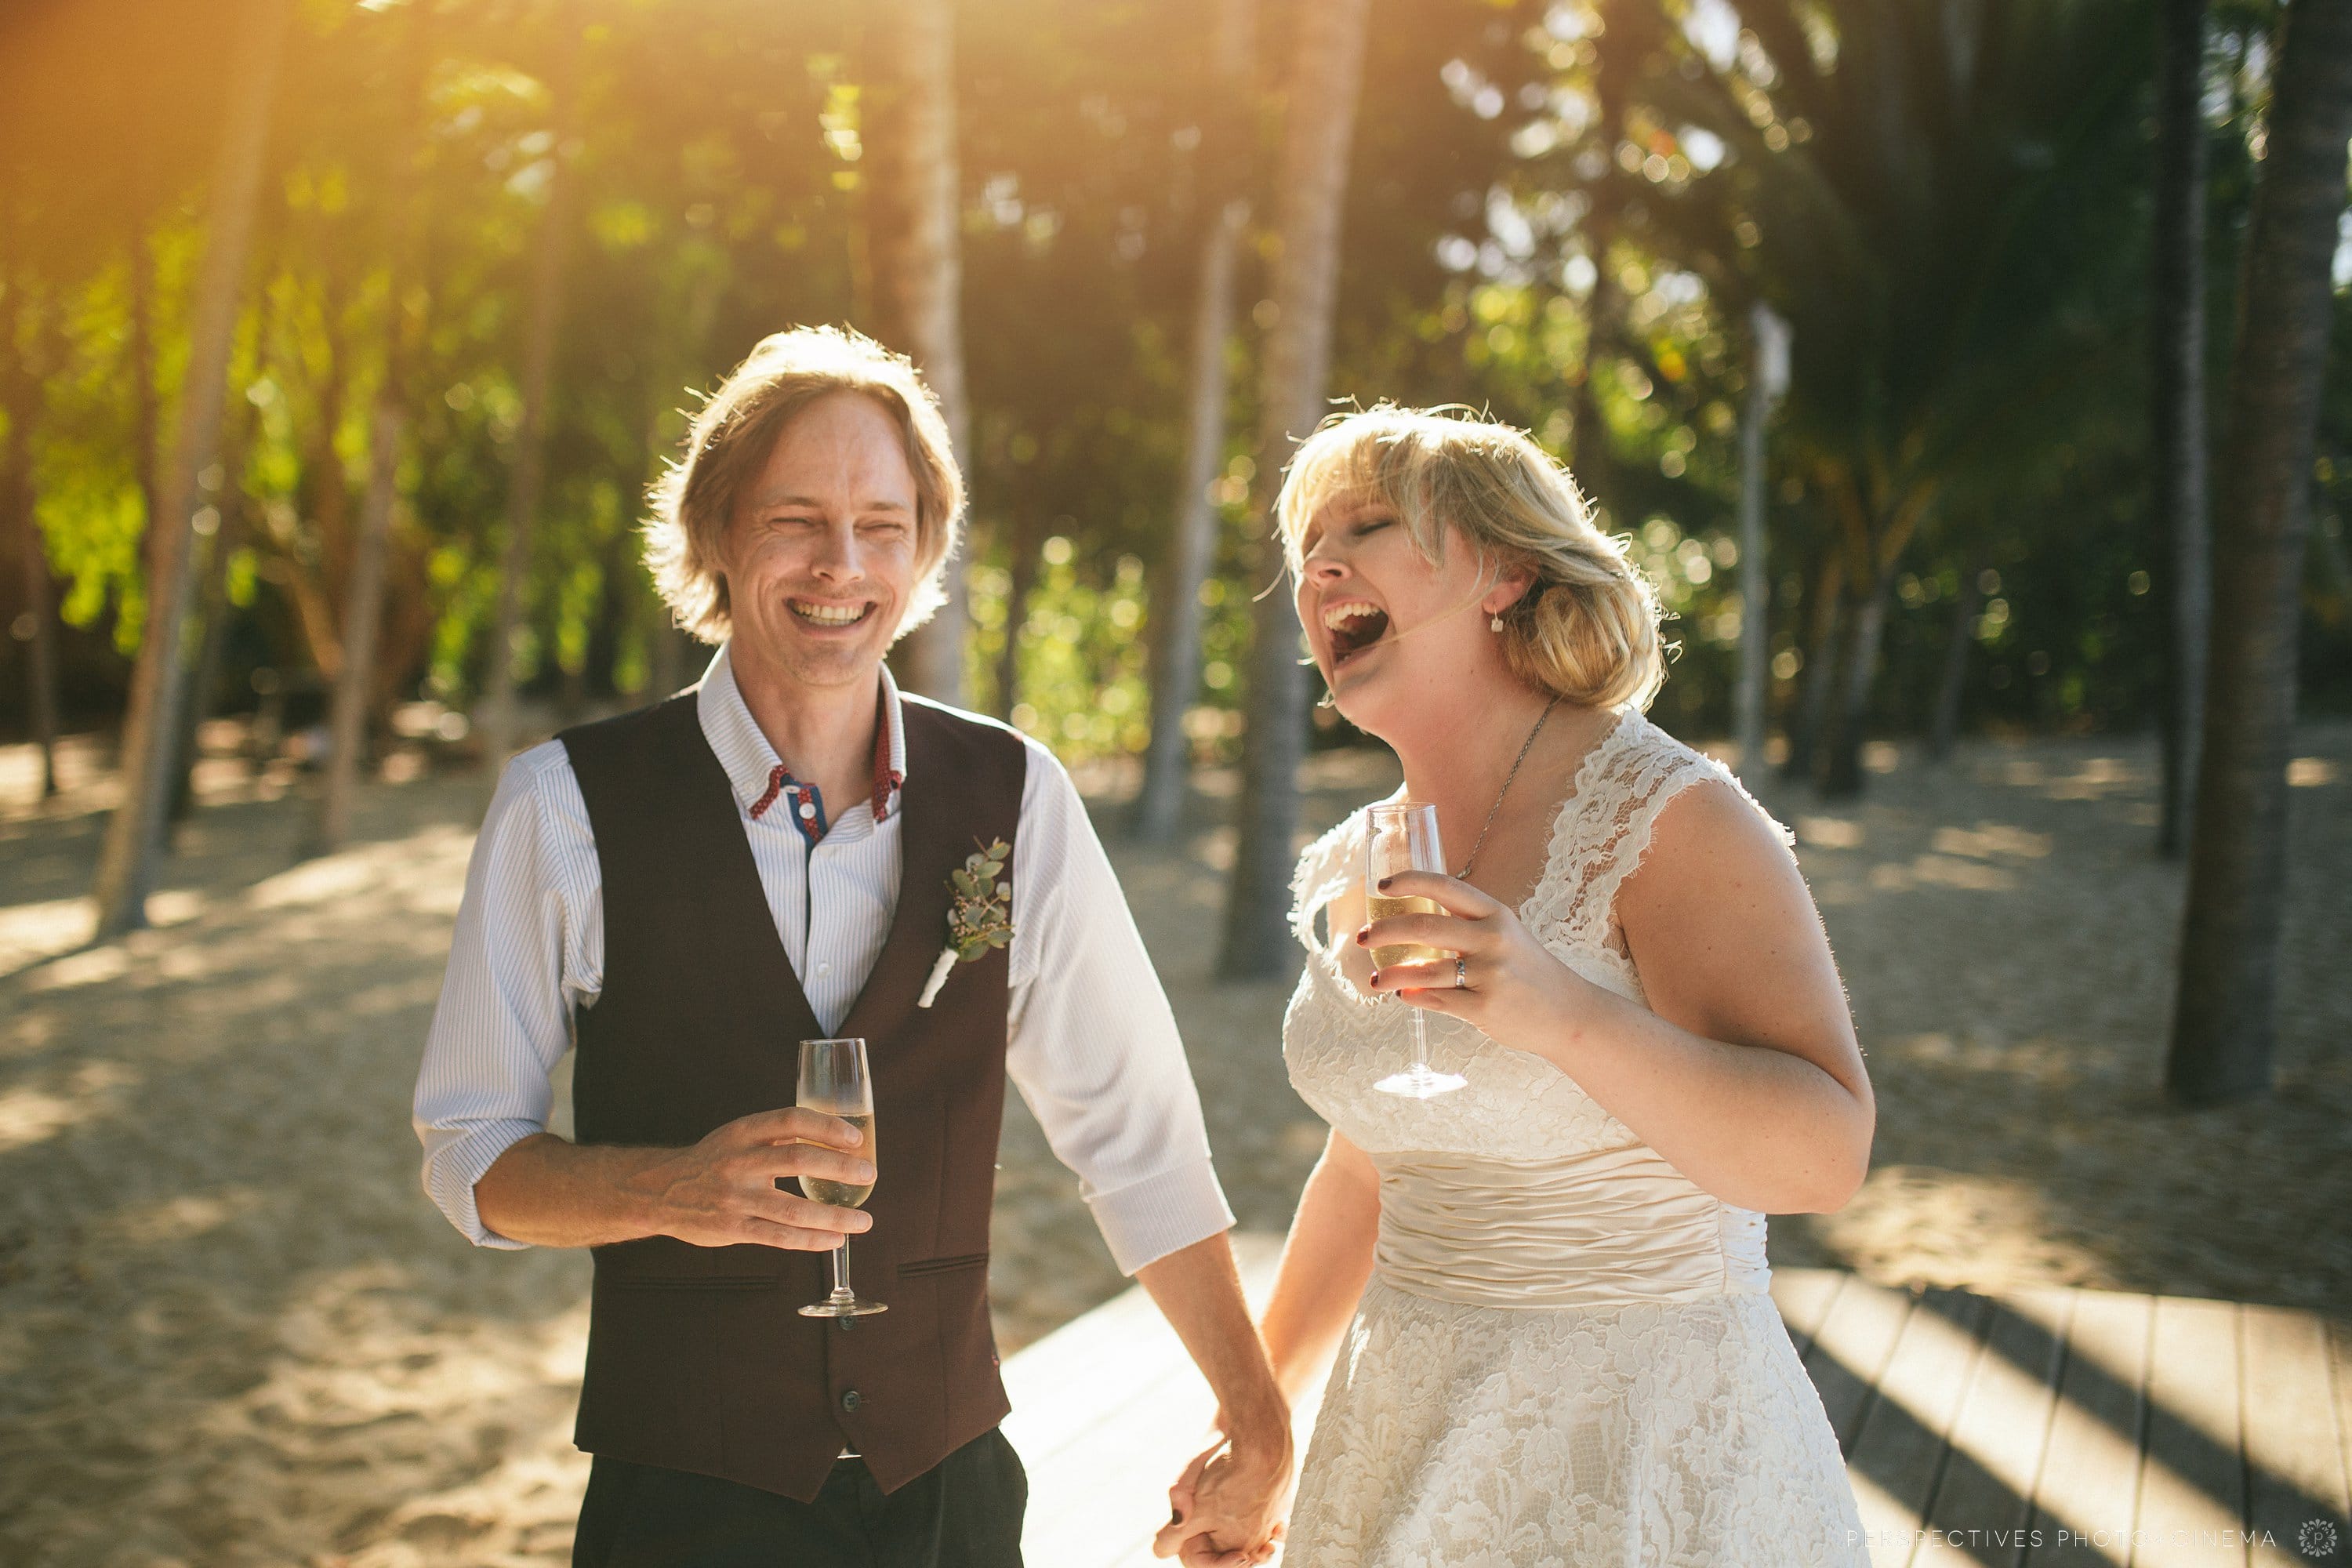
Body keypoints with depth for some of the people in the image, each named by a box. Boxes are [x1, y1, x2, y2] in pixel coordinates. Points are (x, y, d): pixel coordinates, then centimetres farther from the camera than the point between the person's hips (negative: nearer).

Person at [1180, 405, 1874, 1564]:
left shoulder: (1668, 818, -16)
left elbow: (1825, 1157, -25)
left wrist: (1565, 1012, -40)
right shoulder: (1358, 873, 5)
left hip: (1643, 1464, -6)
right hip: (1410, 1440, 6)